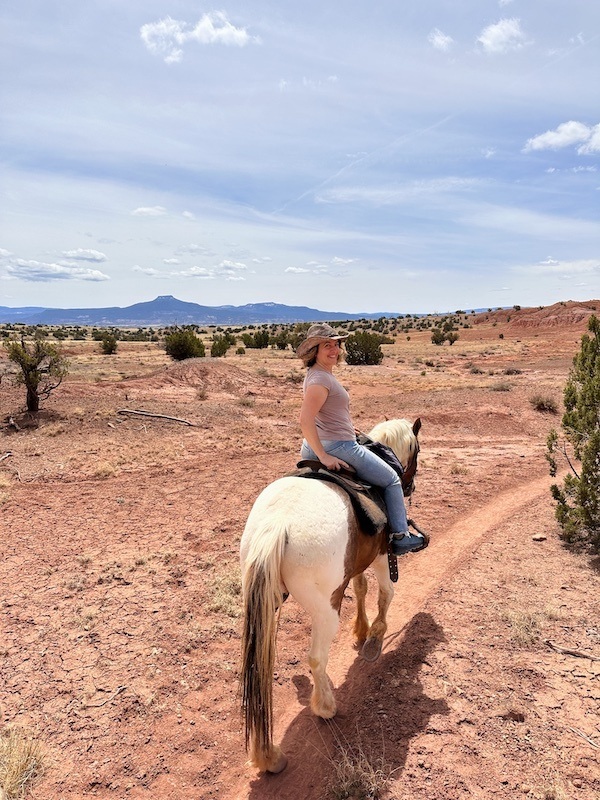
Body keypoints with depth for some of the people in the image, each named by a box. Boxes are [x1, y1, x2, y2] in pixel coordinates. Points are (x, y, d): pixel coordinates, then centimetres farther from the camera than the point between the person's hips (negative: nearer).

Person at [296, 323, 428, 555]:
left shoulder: (318, 374, 10)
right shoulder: (321, 379, -21)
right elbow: (305, 420, -30)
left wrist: (345, 428, 25)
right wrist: (324, 456, -28)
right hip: (338, 448, -10)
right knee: (392, 480, 6)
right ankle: (400, 537, 13)